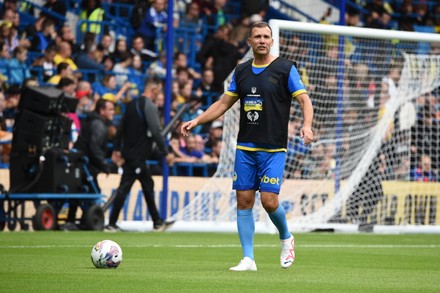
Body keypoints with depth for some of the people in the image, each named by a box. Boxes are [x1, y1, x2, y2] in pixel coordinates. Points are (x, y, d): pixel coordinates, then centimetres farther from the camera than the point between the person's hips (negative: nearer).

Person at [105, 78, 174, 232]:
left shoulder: (132, 104, 15)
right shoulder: (149, 106, -12)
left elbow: (121, 128, 16)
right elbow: (155, 131, -17)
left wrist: (117, 150, 19)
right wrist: (165, 153, -12)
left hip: (128, 154, 10)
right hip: (138, 155, -10)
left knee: (148, 185, 16)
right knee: (124, 187, -7)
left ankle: (157, 222, 21)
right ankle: (111, 224, -6)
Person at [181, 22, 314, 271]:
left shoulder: (286, 69, -2)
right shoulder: (241, 71, 11)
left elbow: (305, 100, -6)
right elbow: (224, 103, 19)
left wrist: (307, 126, -24)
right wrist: (196, 121, 10)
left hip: (273, 149, -4)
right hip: (245, 147, 4)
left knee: (269, 200, -12)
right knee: (244, 200, 0)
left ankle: (286, 239, 18)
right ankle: (248, 259, 4)